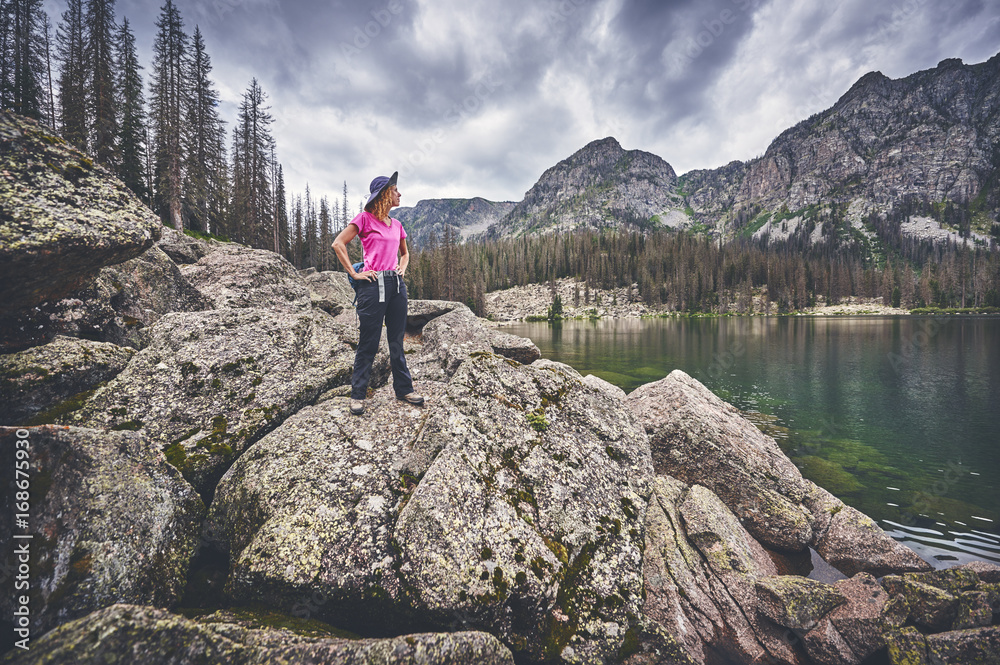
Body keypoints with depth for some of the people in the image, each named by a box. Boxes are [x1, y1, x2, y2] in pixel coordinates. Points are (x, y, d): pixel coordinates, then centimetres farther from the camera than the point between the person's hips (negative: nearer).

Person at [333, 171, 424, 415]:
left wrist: (402, 268, 12)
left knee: (397, 341, 11)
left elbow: (404, 252, 31)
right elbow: (338, 244, -6)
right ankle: (358, 394, 12)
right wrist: (354, 274, -9)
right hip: (374, 284, -6)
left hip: (396, 285, 6)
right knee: (368, 342, 0)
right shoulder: (365, 218, -2)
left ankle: (404, 389, 19)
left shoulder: (396, 225, 16)